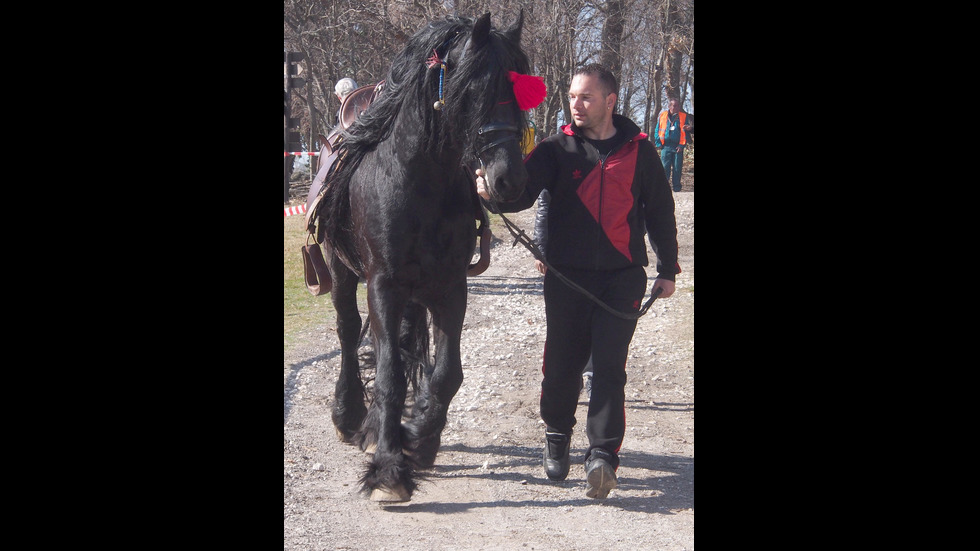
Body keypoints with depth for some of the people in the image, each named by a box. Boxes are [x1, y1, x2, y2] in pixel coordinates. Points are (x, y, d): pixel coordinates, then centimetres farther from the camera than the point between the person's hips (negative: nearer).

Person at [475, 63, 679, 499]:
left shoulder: (639, 151, 5)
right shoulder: (557, 149, 2)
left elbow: (660, 212, 13)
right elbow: (522, 191, -11)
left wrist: (667, 269, 14)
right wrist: (494, 193, -32)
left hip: (622, 278, -1)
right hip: (567, 277, 1)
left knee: (609, 364, -8)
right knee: (562, 362, 7)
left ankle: (603, 453, -12)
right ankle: (557, 437, 28)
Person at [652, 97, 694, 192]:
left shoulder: (684, 117, 5)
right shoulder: (662, 116, 7)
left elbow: (686, 132, 5)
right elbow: (657, 131, 12)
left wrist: (682, 145, -5)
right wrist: (658, 143, 2)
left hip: (678, 147, 0)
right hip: (666, 147, 0)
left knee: (677, 168, 3)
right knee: (665, 167, -3)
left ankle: (676, 187, 12)